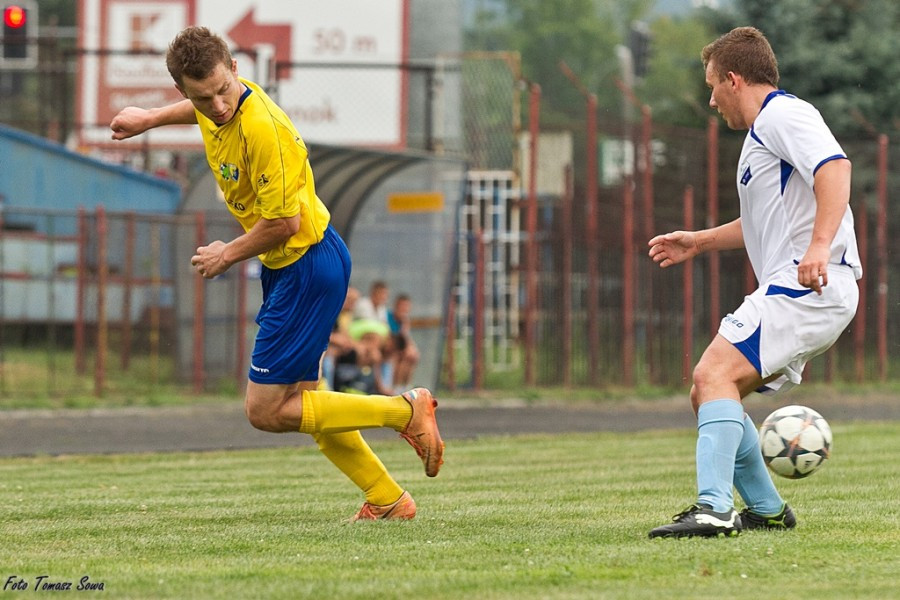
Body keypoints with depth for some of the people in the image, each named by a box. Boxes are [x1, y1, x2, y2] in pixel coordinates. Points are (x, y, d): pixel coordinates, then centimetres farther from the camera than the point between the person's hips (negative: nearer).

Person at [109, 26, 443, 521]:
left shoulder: (261, 129, -29)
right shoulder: (220, 109, -2)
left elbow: (283, 222, -25)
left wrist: (228, 255, -9)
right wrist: (150, 119, 36)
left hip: (309, 267, -10)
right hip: (286, 268, 10)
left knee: (266, 412, -6)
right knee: (300, 401, 16)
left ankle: (406, 411, 0)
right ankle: (388, 501, 25)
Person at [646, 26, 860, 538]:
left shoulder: (783, 115, -6)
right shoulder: (764, 131, 27)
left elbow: (836, 167, -25)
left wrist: (820, 247, -36)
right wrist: (699, 242, 39)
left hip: (811, 286, -11)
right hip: (792, 291, 11)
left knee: (714, 375, -22)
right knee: (709, 392, 12)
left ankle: (713, 509, -32)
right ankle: (767, 510, 18)